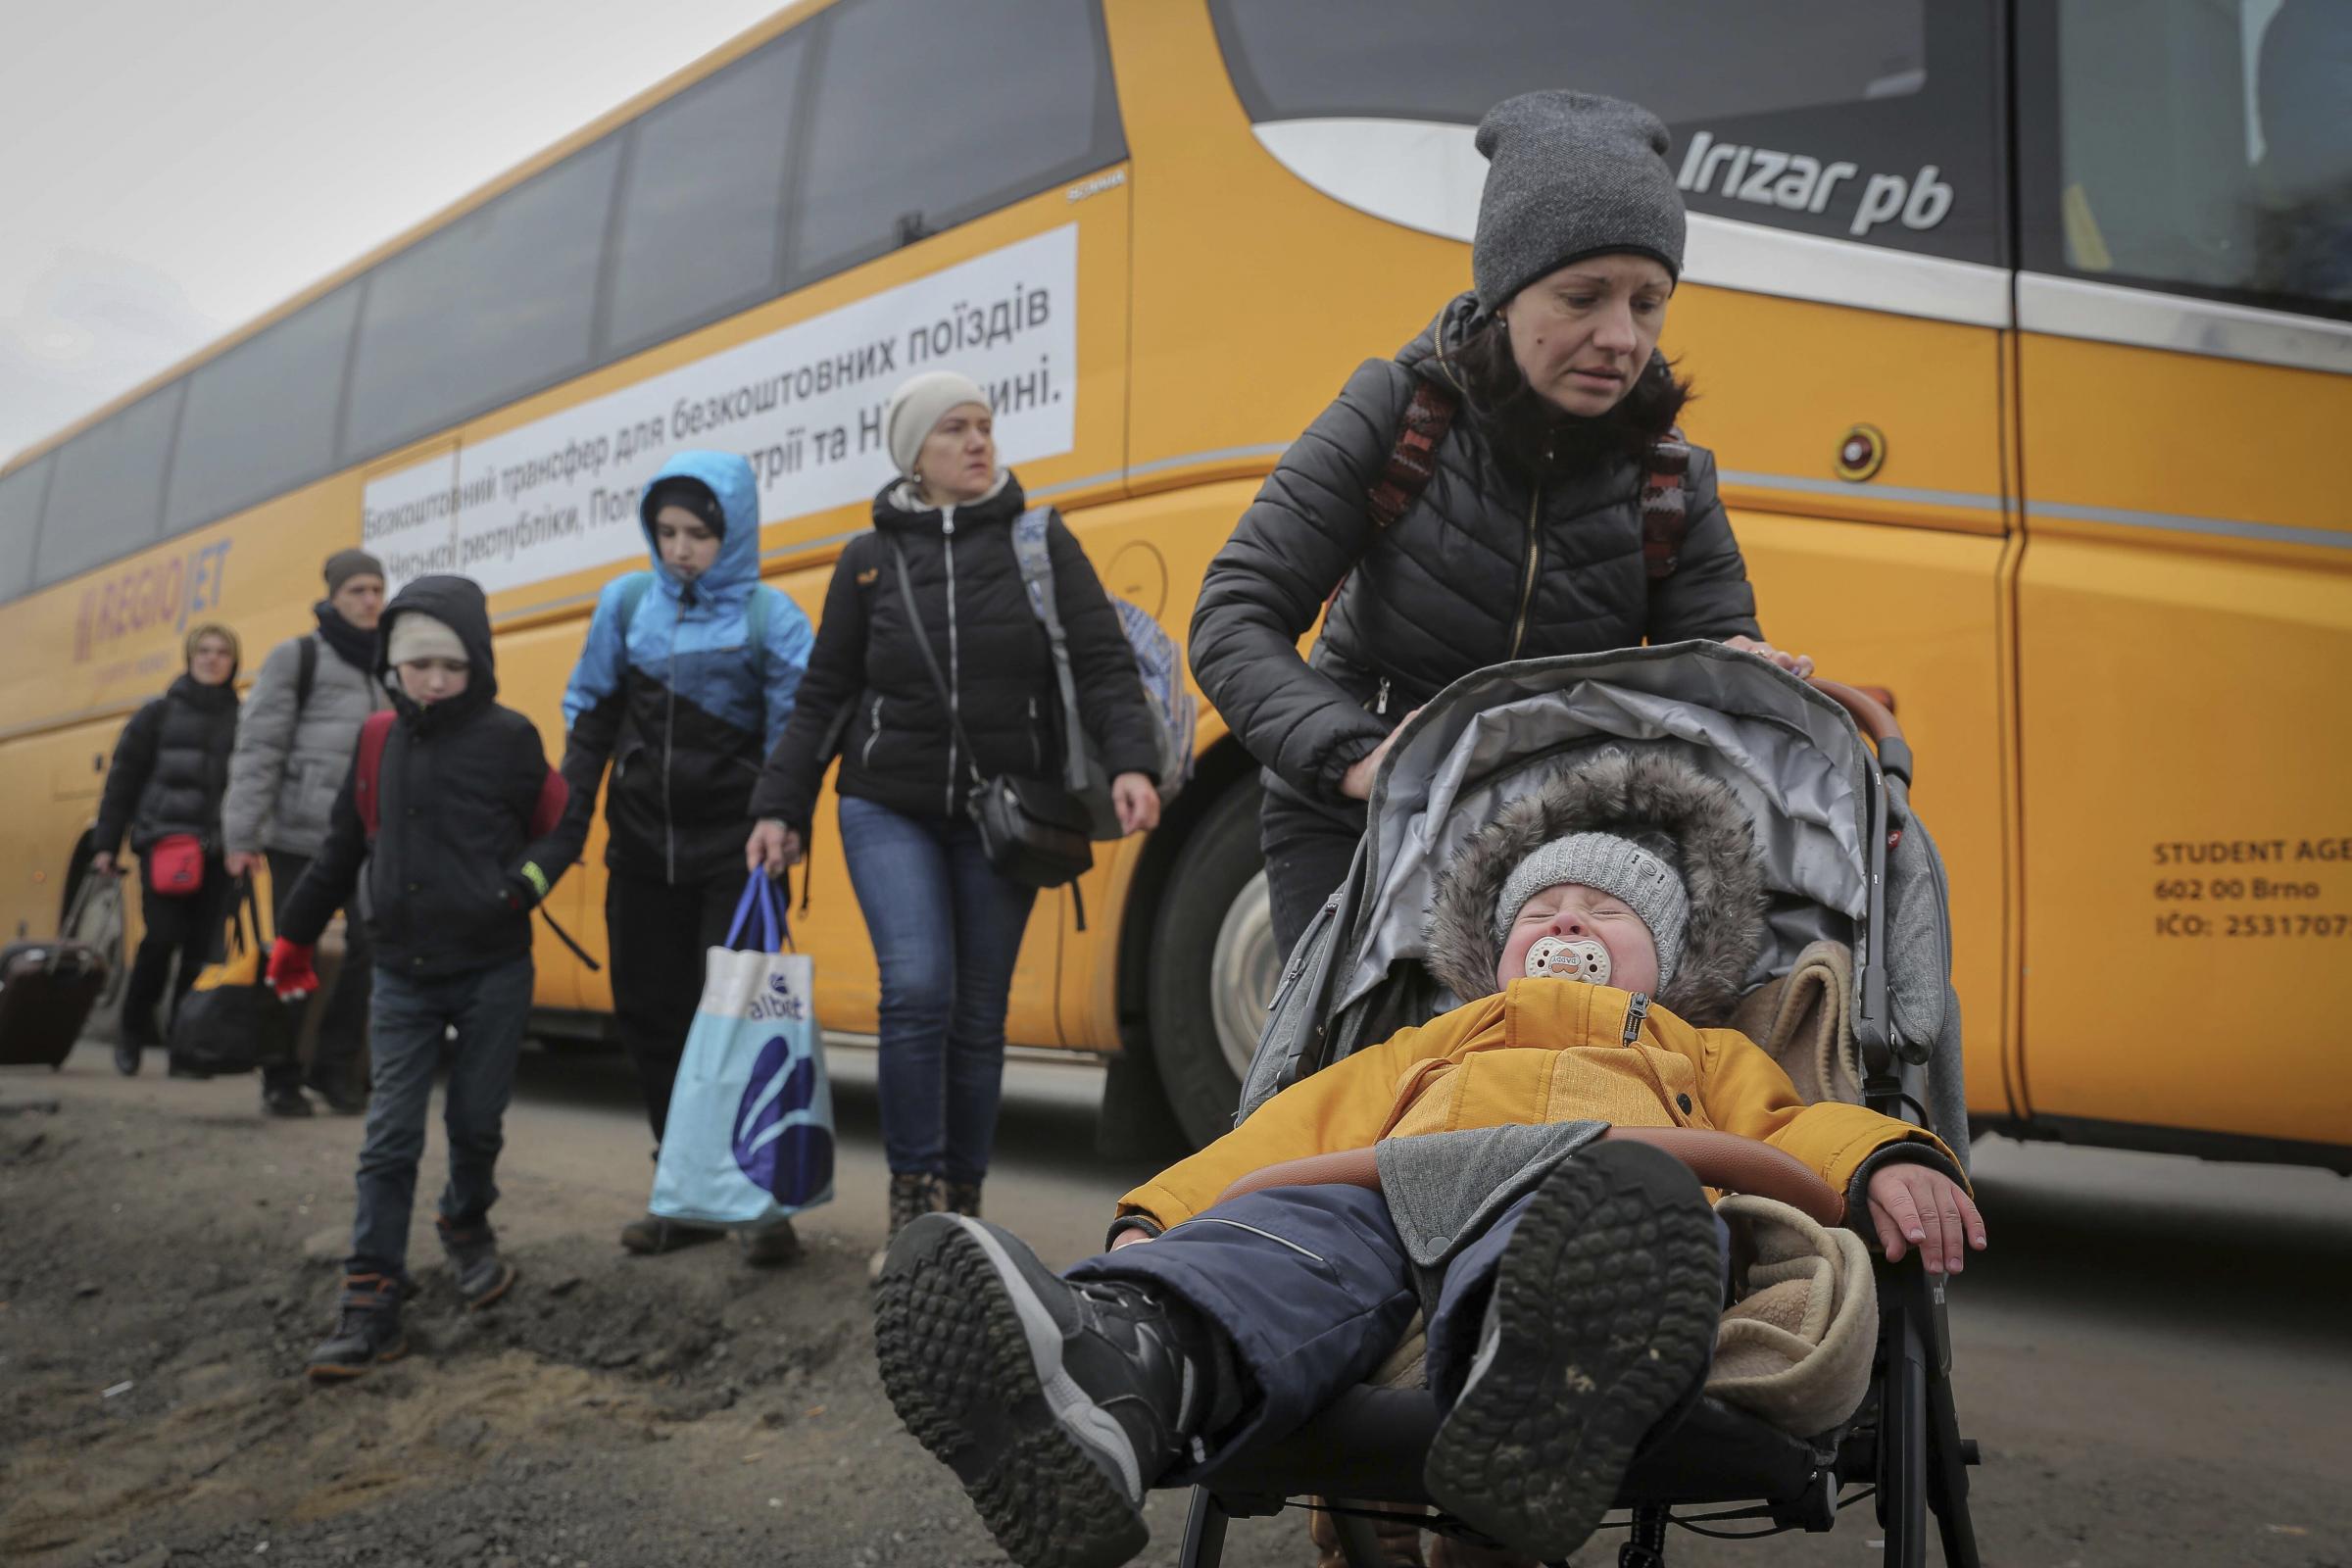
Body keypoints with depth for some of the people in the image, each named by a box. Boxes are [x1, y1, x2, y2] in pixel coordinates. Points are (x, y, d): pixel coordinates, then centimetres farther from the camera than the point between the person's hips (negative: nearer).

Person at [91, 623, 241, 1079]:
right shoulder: (159, 713, 7)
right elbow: (122, 780, 7)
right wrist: (106, 843, 4)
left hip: (215, 850, 1)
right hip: (163, 841, -1)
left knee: (201, 948, -1)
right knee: (162, 936, -12)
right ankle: (135, 1028, 11)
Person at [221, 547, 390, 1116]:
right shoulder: (295, 657, 0)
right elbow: (257, 749, -4)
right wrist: (242, 835, -9)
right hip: (298, 835, -4)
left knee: (366, 948, -3)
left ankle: (338, 1069, 12)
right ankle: (281, 1078, 15)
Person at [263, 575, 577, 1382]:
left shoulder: (508, 737, -5)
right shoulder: (379, 741, 5)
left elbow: (555, 830, 1)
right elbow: (341, 849, 14)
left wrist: (524, 883, -17)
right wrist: (295, 935, 20)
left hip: (492, 973, -2)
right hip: (401, 977, 2)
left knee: (475, 1121, 9)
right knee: (390, 1138, 1)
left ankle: (468, 1229, 37)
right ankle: (370, 1300, 5)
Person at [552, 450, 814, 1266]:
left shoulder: (770, 618, -6)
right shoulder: (626, 602, 5)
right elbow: (590, 715, 10)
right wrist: (568, 820, 5)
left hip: (733, 854, -4)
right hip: (642, 852, 5)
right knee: (651, 1019, 9)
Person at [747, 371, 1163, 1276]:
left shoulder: (1041, 542, 2)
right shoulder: (869, 560, 5)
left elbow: (1104, 664, -5)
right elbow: (823, 699, 9)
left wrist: (1130, 764, -22)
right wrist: (780, 810, 2)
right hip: (889, 811, 0)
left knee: (979, 1015, 5)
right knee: (917, 990, -17)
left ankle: (962, 1205, 20)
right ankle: (913, 1200, -4)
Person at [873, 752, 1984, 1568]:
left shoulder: (1702, 1058, 41)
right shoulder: (1427, 1049, 42)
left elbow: (1790, 1131, 22)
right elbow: (1300, 1126, 28)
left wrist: (1884, 1164, -3)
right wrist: (1156, 1217, 11)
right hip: (1397, 1188, 1)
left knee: (1640, 1204, -38)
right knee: (1307, 1226, -34)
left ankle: (1547, 1391, -70)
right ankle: (1115, 1370, -65)